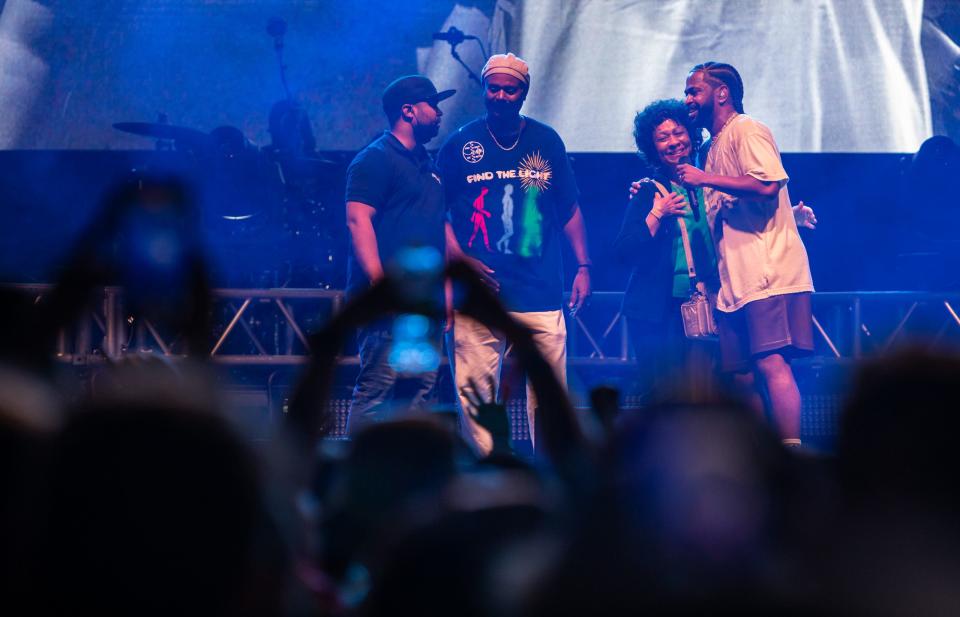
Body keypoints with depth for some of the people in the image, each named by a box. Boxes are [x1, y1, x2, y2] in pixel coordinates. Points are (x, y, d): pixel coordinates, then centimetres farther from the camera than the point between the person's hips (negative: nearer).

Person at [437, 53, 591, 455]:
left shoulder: (546, 142, 10)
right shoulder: (460, 144, 5)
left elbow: (569, 210, 15)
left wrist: (583, 267, 8)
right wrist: (459, 260, -7)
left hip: (540, 293, 1)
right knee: (475, 389, -4)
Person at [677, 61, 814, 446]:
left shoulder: (747, 131, -3)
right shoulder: (714, 147, 24)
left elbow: (767, 185, -19)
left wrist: (705, 179, -13)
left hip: (769, 272, -10)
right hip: (736, 280, 10)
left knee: (771, 364, -18)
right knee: (743, 376, 6)